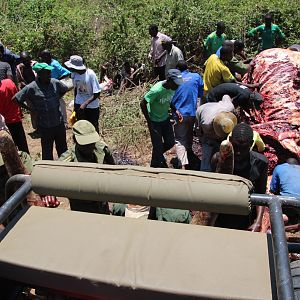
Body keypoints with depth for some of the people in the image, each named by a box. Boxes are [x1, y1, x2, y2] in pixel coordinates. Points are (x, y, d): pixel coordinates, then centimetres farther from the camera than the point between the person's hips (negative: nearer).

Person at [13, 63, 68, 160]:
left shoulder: (55, 83, -4)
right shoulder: (31, 88, -15)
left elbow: (65, 89, 16)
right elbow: (16, 99, -10)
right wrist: (30, 109, -8)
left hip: (59, 122, 4)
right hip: (45, 125, -4)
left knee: (62, 148, 20)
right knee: (47, 150, 10)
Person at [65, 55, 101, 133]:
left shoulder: (90, 74, -24)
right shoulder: (74, 74, -7)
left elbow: (97, 94, -22)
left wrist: (85, 104, -31)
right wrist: (75, 104, 16)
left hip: (92, 107, -4)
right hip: (79, 105, 5)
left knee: (93, 127, 10)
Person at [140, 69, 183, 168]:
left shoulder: (173, 88, -10)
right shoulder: (156, 90, -31)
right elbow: (143, 104, -22)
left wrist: (175, 110, -8)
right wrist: (149, 122, -19)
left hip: (165, 118, 6)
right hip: (154, 121, -6)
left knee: (170, 143, 11)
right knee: (158, 146, 0)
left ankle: (159, 155, 42)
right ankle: (154, 166, 25)